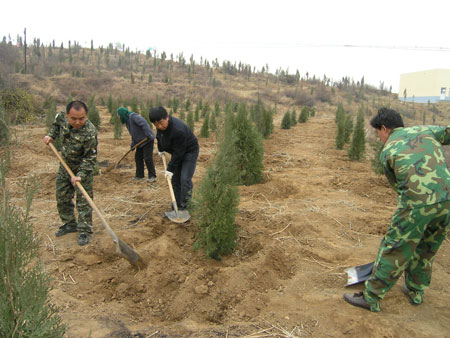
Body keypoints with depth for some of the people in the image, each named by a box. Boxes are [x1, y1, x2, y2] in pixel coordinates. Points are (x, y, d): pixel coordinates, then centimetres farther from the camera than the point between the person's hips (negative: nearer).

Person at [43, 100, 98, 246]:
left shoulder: (90, 133, -32)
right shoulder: (62, 117, -14)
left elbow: (90, 158, -27)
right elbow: (56, 123, 14)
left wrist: (80, 176, -34)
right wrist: (51, 135, 1)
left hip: (83, 169, -6)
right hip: (65, 166, 7)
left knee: (83, 201, -3)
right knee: (62, 197, 16)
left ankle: (84, 231, 10)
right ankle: (69, 224, 34)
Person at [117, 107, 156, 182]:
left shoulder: (133, 116, -15)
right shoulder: (127, 121, 15)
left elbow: (144, 123, -28)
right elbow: (133, 134, 16)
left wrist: (148, 134, -34)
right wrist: (132, 145, 5)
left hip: (148, 139, -10)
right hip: (140, 142, 10)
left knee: (147, 158, -10)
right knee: (138, 157, 10)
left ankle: (152, 176, -2)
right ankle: (140, 176, 18)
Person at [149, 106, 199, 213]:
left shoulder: (178, 130, -37)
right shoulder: (161, 125, -12)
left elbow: (178, 153, -29)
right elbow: (159, 136, 13)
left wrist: (170, 169, -22)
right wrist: (161, 149, 19)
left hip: (189, 152, -8)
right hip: (177, 152, 8)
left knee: (185, 180, -15)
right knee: (175, 180, 7)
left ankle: (183, 209, -7)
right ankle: (176, 206, 16)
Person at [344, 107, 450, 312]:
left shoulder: (387, 152, 6)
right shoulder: (425, 131, 14)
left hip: (416, 203, -5)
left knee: (395, 250, 5)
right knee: (426, 249, 23)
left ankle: (372, 298, 16)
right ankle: (415, 292, 40)